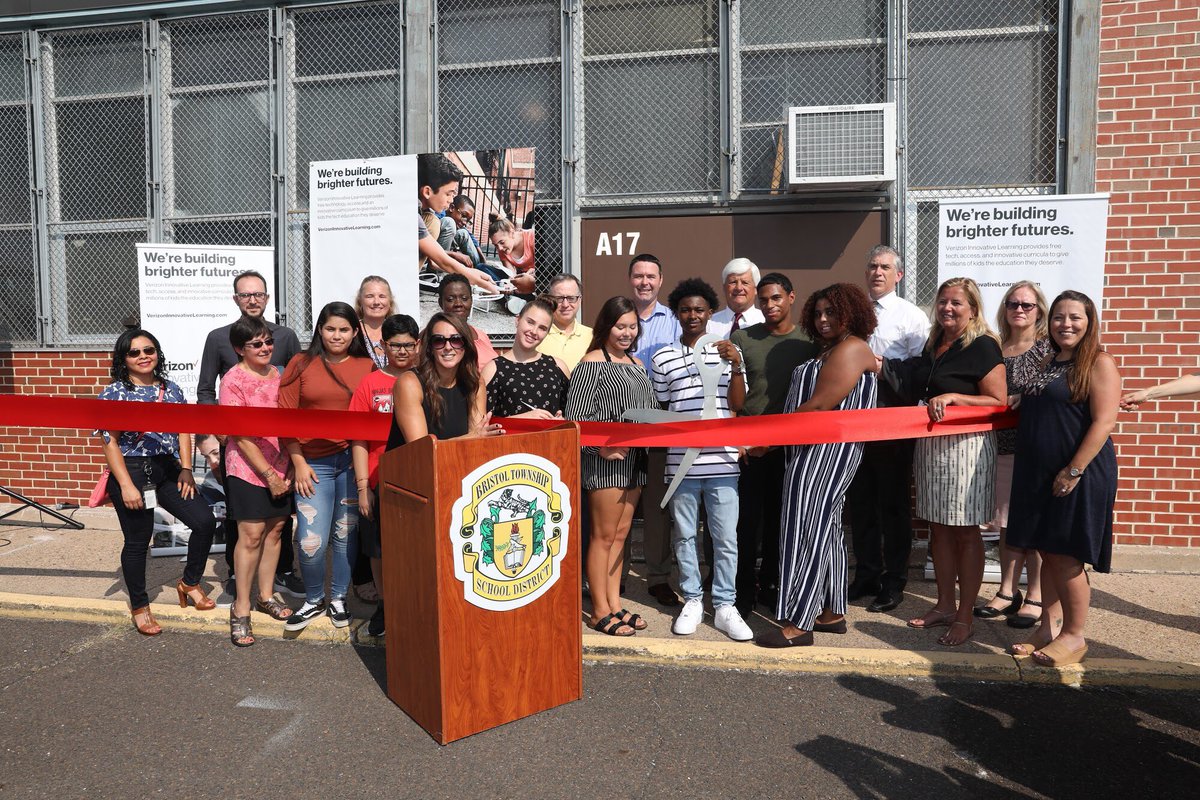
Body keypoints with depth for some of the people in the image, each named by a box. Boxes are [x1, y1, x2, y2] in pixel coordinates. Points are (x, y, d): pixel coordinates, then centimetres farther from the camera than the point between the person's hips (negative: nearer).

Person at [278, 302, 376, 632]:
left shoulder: (367, 367, 4)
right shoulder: (301, 365, 4)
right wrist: (299, 463, -3)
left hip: (353, 460, 1)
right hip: (313, 464, 0)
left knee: (346, 535, 8)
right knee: (311, 542, -3)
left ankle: (338, 599, 28)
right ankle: (313, 601, 21)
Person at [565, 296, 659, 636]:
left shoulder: (637, 364, 15)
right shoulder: (592, 363, -8)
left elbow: (651, 410, 21)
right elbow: (575, 416, -13)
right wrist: (600, 448, -21)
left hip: (635, 459, 7)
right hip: (606, 460, -7)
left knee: (620, 534, 13)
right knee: (604, 536, 0)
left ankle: (614, 604, 23)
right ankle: (600, 611, 10)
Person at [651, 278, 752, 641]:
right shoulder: (662, 359, 6)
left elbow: (738, 403, 0)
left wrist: (735, 365, -12)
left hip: (721, 460, 0)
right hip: (680, 462, 1)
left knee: (726, 538, 4)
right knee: (685, 535, 10)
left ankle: (725, 606, 16)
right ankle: (692, 600, 25)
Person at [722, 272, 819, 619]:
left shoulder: (808, 342, 3)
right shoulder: (742, 338, 0)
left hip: (790, 445, 2)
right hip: (747, 444, -1)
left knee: (779, 518, 11)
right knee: (748, 519, -1)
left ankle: (770, 583, 26)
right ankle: (744, 591, 11)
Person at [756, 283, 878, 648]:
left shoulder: (850, 349, -12)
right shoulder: (829, 350, 20)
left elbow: (819, 406, -20)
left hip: (827, 452, -10)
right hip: (815, 450, 10)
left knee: (808, 531, -8)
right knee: (825, 528, 14)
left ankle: (797, 624, -2)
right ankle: (833, 613, 23)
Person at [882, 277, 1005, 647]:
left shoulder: (983, 346, -9)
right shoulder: (933, 345, 13)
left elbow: (998, 402, -12)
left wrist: (952, 397, -21)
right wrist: (887, 366, 10)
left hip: (967, 447, -7)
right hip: (932, 446, 7)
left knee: (965, 532, 0)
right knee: (939, 529, 12)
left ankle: (965, 616, 10)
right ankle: (945, 605, 23)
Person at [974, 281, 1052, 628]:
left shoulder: (1048, 348, -3)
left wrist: (1007, 401, -15)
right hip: (1002, 446, 5)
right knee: (1007, 524, 11)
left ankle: (1036, 598, 13)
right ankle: (1008, 592, 22)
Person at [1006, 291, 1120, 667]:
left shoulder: (1099, 363, -9)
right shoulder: (1048, 362, 14)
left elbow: (1103, 422, -17)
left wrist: (1074, 470, -20)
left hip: (1079, 474, -7)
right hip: (1039, 474, 7)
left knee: (1066, 556, 0)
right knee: (1048, 554, 13)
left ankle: (1074, 636, 15)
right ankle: (1048, 627, 24)